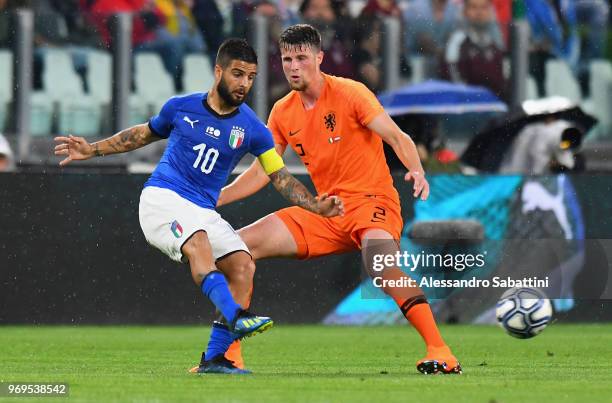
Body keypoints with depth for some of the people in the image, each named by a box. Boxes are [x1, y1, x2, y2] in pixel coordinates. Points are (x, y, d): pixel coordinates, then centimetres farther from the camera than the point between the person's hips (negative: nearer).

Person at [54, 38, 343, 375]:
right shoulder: (181, 107, 2)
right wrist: (92, 150, 19)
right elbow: (144, 134, 21)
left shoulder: (252, 129, 3)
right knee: (198, 243, -33)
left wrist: (315, 205, -9)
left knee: (242, 263, -17)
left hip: (203, 211, 4)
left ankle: (213, 359, -11)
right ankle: (236, 318, -51)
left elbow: (281, 178, 5)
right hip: (162, 196, -4)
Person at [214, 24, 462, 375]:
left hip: (371, 201, -7)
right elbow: (261, 173, 15)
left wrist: (417, 170, -36)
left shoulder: (349, 94, -9)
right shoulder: (284, 112, 8)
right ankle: (230, 354, 6)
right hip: (324, 212, 7)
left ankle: (441, 354, -37)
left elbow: (397, 137, -16)